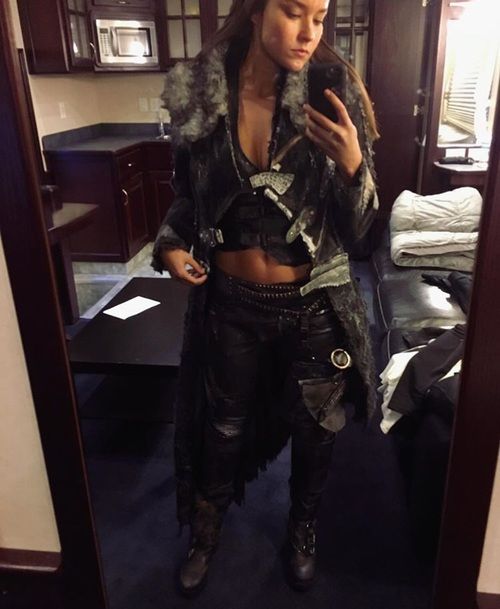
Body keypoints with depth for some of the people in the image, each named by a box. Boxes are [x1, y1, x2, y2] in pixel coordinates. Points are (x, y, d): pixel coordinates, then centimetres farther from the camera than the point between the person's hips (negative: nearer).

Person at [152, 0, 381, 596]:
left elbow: (358, 227, -10)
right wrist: (170, 244, -11)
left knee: (313, 428, 19)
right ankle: (208, 525, 51)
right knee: (224, 423, 21)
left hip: (314, 305, 0)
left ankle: (303, 525, 51)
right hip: (231, 301, 1)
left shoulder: (334, 95, -11)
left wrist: (351, 163, -27)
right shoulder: (199, 95, -8)